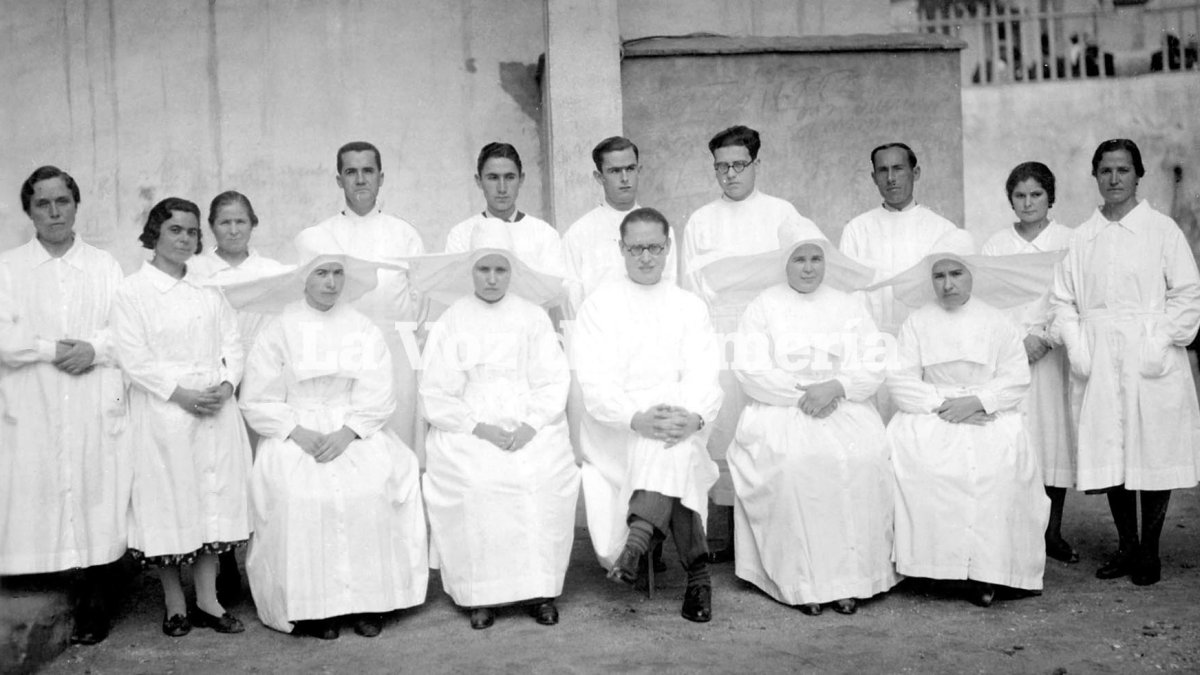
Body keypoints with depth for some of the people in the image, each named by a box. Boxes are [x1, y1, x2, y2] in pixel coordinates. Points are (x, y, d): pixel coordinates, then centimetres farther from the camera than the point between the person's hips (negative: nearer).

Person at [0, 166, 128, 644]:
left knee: (94, 500, 0)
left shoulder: (105, 266, 11)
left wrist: (95, 348, -13)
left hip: (96, 409, 1)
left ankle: (91, 607, 9)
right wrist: (54, 348, -11)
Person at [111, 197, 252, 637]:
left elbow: (232, 342, 9)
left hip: (215, 409, 4)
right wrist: (180, 393, -16)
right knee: (169, 504, 2)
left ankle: (208, 600, 17)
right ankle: (174, 605, 17)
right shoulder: (132, 292, -2)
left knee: (214, 499, 6)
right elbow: (134, 358, -9)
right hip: (163, 414, -4)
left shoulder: (208, 289, 12)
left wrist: (227, 383, -8)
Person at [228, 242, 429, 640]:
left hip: (356, 431, 1)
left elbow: (378, 397, 1)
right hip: (295, 434, -1)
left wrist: (347, 432, -14)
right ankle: (312, 605, -14)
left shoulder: (363, 329, 8)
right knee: (298, 495, -28)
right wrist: (299, 433, -13)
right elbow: (258, 401, 0)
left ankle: (368, 600, -12)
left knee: (372, 490, -26)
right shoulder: (279, 330, 4)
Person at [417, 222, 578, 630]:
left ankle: (539, 588, -12)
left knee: (544, 477, -26)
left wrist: (530, 425, -12)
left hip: (531, 425, 1)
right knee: (470, 481, -27)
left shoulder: (533, 317, 12)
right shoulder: (451, 323, 9)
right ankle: (480, 593, -13)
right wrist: (479, 427, -11)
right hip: (468, 429, 0)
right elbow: (435, 396, 2)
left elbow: (554, 382, 5)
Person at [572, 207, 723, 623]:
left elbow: (703, 374, 1)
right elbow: (594, 379, -5)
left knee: (675, 437, -35)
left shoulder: (690, 306, 16)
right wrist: (636, 418, -25)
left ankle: (640, 531, -47)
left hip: (678, 414, 2)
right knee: (676, 456, -32)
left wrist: (695, 416, -23)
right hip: (614, 428, -1)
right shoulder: (599, 304, 8)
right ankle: (697, 570, -34)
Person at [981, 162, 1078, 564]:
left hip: (1052, 354, -1)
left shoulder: (1068, 242, 6)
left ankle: (1053, 532, 8)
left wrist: (1044, 339, -12)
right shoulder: (995, 245, 11)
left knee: (1054, 435, -2)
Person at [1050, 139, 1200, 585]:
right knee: (1108, 455, 5)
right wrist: (1075, 344, -2)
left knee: (1154, 454, 2)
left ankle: (1149, 552, 16)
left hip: (1151, 360, -3)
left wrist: (1161, 342, -10)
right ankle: (1126, 545, 20)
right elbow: (1063, 297, 11)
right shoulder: (1082, 238, 10)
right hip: (1098, 364, 3)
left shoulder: (1162, 230, 1)